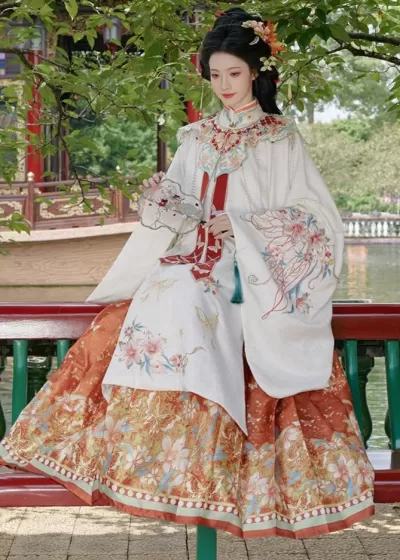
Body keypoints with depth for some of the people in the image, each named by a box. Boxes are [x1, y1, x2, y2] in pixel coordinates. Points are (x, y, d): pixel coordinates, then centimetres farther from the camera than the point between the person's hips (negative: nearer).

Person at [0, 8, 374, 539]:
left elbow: (312, 215, -1)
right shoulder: (197, 138, 16)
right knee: (169, 308, -22)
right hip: (195, 260, 4)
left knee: (185, 305, -27)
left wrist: (241, 224, -11)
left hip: (255, 271, -4)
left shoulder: (281, 138, 5)